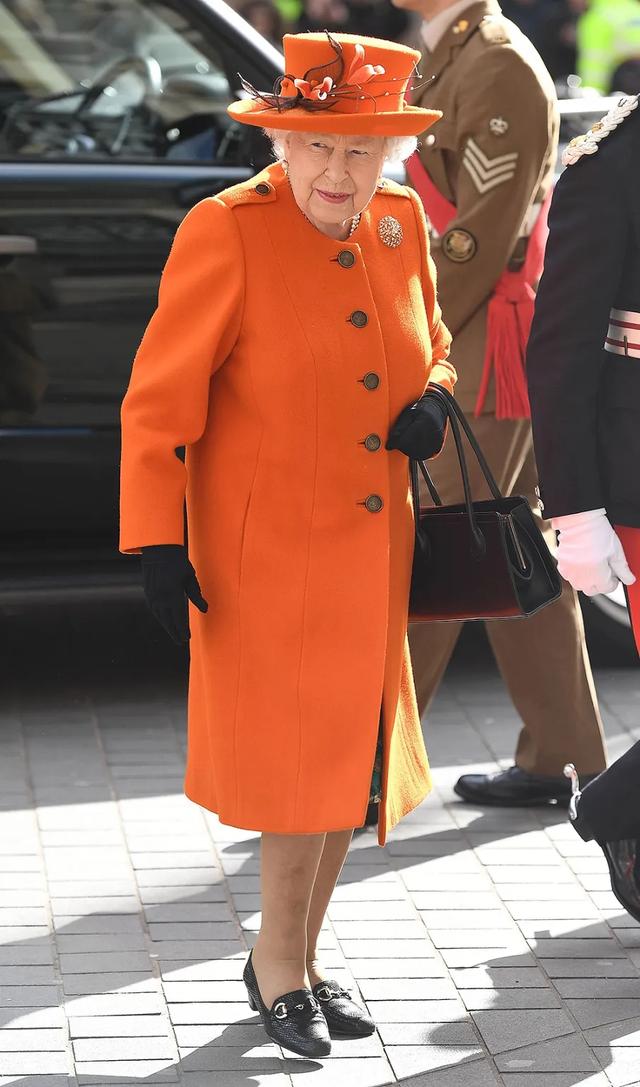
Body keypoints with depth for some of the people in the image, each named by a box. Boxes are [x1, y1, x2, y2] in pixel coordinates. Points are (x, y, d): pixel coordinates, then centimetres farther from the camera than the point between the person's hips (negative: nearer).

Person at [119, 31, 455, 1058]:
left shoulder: (402, 224, 4)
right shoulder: (227, 232, -14)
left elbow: (431, 344, 20)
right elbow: (159, 399, -13)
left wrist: (434, 402, -3)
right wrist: (157, 543, -17)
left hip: (372, 551, 6)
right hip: (267, 556, -6)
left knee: (352, 757, 13)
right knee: (303, 755, -2)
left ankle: (299, 961, 29)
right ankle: (280, 963, 18)